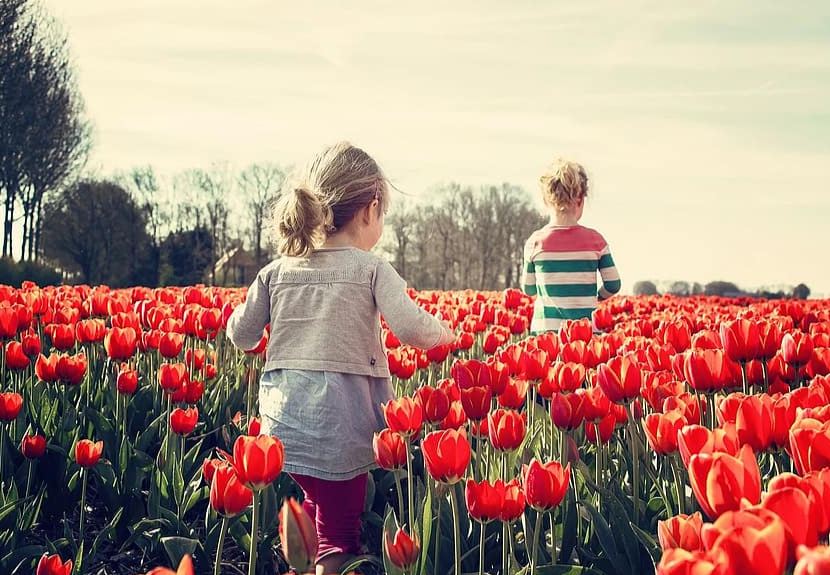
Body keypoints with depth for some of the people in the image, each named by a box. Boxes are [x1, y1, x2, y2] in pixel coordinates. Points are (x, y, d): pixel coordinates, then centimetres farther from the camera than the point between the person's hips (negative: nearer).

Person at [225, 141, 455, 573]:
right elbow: (411, 329, -15)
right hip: (340, 426, -4)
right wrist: (442, 332, 6)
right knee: (339, 538, 6)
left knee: (317, 504, 24)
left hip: (283, 423, 4)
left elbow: (241, 337, 11)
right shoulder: (371, 269, -5)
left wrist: (243, 308, 32)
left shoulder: (277, 271, 7)